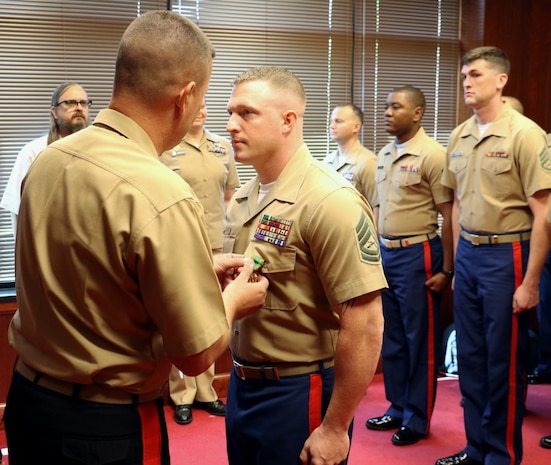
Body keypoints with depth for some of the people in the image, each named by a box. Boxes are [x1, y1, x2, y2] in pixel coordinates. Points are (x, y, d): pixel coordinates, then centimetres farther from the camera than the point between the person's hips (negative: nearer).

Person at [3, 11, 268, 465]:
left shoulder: (47, 160, -5)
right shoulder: (163, 198, -28)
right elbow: (198, 354, -19)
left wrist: (196, 270, 12)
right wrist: (233, 300, 1)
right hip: (106, 427, -7)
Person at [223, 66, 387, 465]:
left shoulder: (329, 201, -19)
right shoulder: (243, 199, 6)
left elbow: (365, 325, -22)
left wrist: (335, 429, -18)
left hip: (299, 392, -7)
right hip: (241, 386, 8)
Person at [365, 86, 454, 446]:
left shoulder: (432, 155, -12)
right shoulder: (385, 155, 11)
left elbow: (449, 214, -12)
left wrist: (447, 270, -13)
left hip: (417, 255, -7)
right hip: (385, 253, 8)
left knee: (420, 341, 4)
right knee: (391, 339, 15)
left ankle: (418, 419, 17)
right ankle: (397, 408, 29)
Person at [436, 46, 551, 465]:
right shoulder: (459, 137, 8)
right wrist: (458, 260, 14)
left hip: (506, 254, -6)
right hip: (468, 254, 6)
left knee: (503, 362, 5)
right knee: (470, 356, 14)